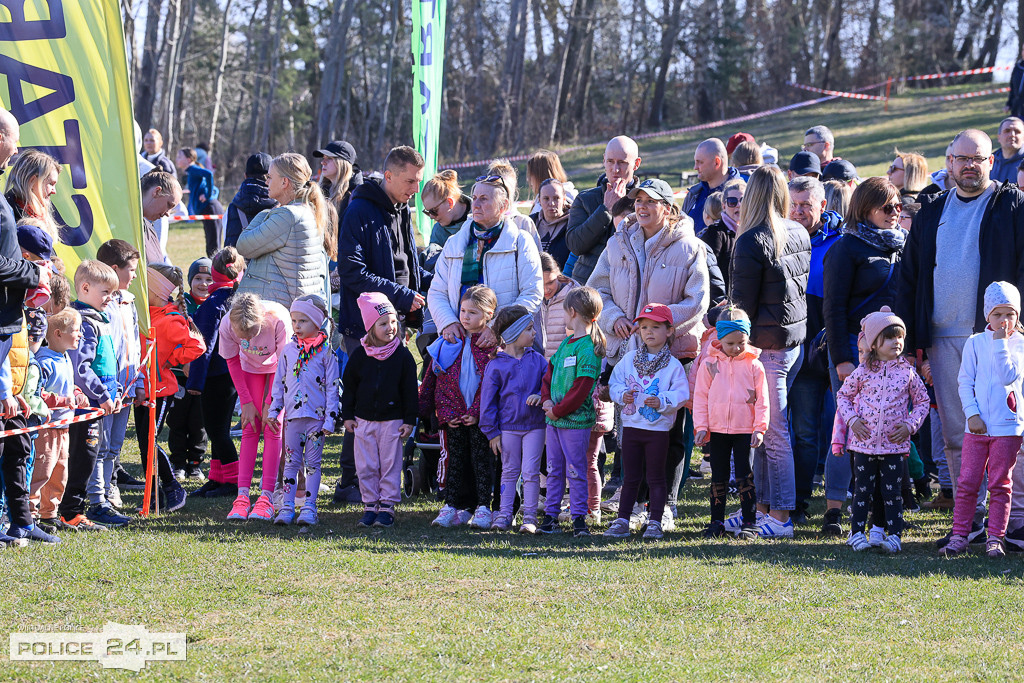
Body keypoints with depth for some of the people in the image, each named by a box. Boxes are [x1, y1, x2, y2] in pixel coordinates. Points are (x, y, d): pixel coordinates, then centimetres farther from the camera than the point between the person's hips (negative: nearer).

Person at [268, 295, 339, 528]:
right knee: (291, 462, 5)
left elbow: (332, 386, -4)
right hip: (292, 415, 3)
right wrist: (273, 411, 9)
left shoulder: (325, 351, -4)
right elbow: (279, 382, 13)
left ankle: (309, 508, 6)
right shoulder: (288, 350, 7)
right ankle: (287, 507, 8)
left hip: (316, 416, -3)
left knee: (312, 462, 3)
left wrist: (330, 419, -8)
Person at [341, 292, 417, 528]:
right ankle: (370, 506, 14)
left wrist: (409, 420, -3)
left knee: (390, 465, 0)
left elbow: (410, 390, 0)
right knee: (366, 467, 5)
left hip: (392, 420, -2)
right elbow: (349, 387, 8)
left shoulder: (402, 355, -3)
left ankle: (387, 507, 8)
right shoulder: (360, 355, 1)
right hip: (364, 420, 2)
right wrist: (347, 416, 5)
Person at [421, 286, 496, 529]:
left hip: (480, 418, -3)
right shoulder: (448, 343, 6)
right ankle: (453, 506, 12)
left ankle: (483, 507, 7)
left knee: (482, 459, 2)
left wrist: (477, 413, -14)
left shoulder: (494, 345, -5)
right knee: (454, 459, 7)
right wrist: (445, 413, -3)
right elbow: (436, 380, 6)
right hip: (453, 418, 3)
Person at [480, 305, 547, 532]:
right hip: (508, 426, -1)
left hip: (534, 426, 1)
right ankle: (504, 515, 14)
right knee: (509, 471, 8)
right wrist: (492, 432, -2)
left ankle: (530, 517, 4)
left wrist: (541, 396, -13)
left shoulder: (537, 360, 4)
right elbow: (487, 400, 0)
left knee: (531, 471, -1)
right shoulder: (496, 366, -3)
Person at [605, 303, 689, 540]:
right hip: (631, 425, 3)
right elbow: (614, 383, 8)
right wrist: (622, 394, -11)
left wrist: (662, 401, -22)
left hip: (658, 429, -3)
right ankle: (622, 521, 13)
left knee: (656, 478, 3)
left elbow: (681, 394, -8)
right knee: (630, 478, 10)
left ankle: (655, 523, 8)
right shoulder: (629, 359, 6)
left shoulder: (673, 365, -5)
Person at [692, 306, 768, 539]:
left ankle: (749, 522, 3)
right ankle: (717, 522, 16)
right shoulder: (709, 364, 2)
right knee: (718, 477, 8)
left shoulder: (754, 366, -1)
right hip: (717, 430, 2)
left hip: (745, 431, -2)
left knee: (744, 477, -2)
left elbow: (762, 399, 1)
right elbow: (700, 397, 5)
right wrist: (701, 427, -2)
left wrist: (760, 428, -6)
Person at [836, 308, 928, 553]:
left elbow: (922, 400, 10)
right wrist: (852, 419, -2)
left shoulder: (907, 371, 1)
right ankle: (857, 532, 14)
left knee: (892, 491, 3)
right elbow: (844, 395, 11)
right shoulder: (863, 371, 0)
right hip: (864, 441, 0)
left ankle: (894, 534, 6)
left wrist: (910, 425, -2)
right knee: (863, 488, 6)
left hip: (894, 442, 0)